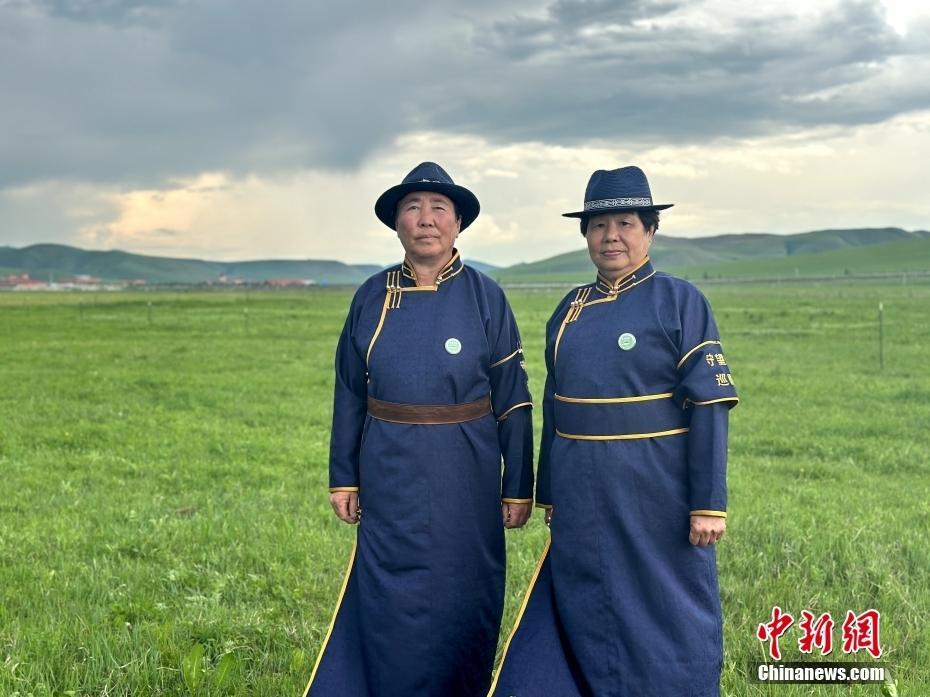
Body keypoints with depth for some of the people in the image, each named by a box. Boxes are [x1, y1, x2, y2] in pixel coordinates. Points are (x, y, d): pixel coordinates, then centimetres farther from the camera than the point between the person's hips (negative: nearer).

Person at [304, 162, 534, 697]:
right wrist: (343, 477, 6)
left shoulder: (485, 296, -4)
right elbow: (349, 395, 7)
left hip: (465, 480, -1)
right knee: (391, 608, 7)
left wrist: (519, 487, -3)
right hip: (390, 481, 2)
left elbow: (513, 401, -3)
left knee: (463, 605, 8)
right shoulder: (372, 297, 2)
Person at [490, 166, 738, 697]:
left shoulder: (680, 300, -6)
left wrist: (709, 504, -15)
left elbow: (709, 405, -11)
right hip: (583, 499, 5)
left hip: (656, 494, -5)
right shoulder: (571, 309, 9)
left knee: (666, 624, 7)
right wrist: (549, 495, 14)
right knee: (584, 620, 13)